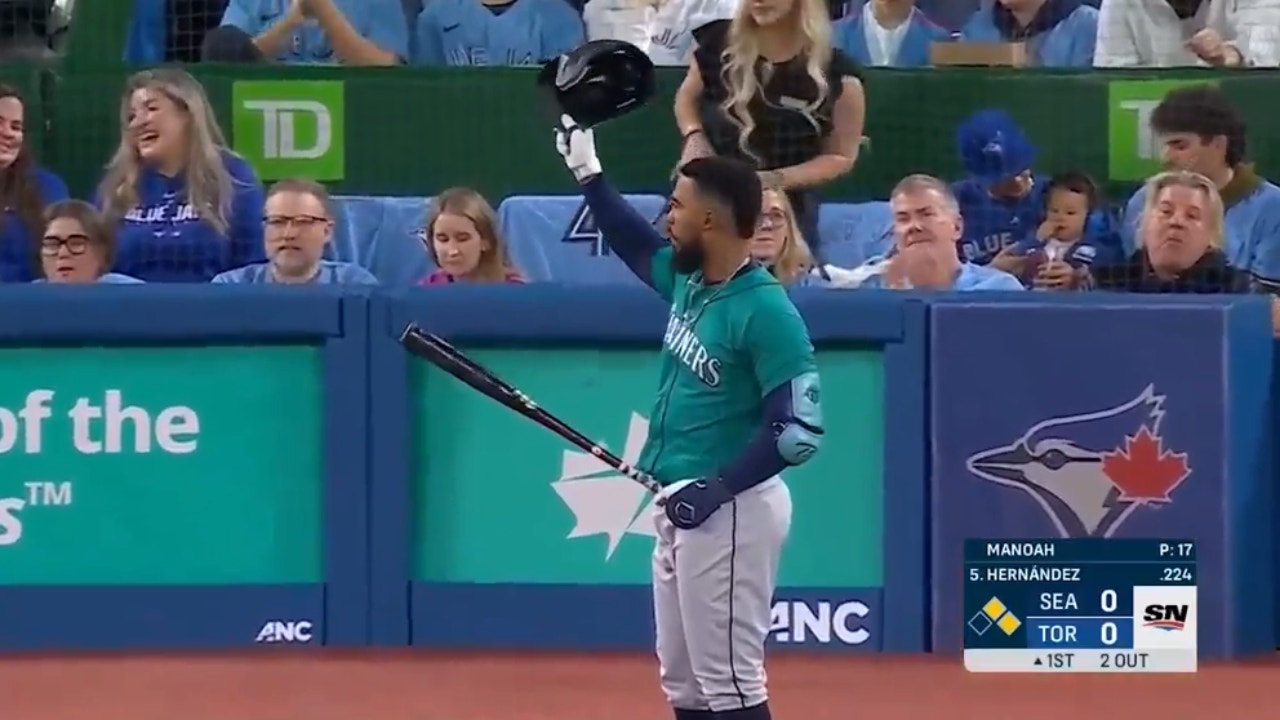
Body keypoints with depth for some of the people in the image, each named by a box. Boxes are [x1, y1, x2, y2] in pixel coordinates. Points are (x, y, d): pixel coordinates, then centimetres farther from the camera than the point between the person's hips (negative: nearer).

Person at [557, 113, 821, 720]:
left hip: (730, 510, -10)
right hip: (678, 505, 10)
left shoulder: (767, 312, -19)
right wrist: (587, 171, 31)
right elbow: (637, 246, 29)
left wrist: (718, 489, -25)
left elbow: (800, 430, -22)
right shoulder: (689, 281, 6)